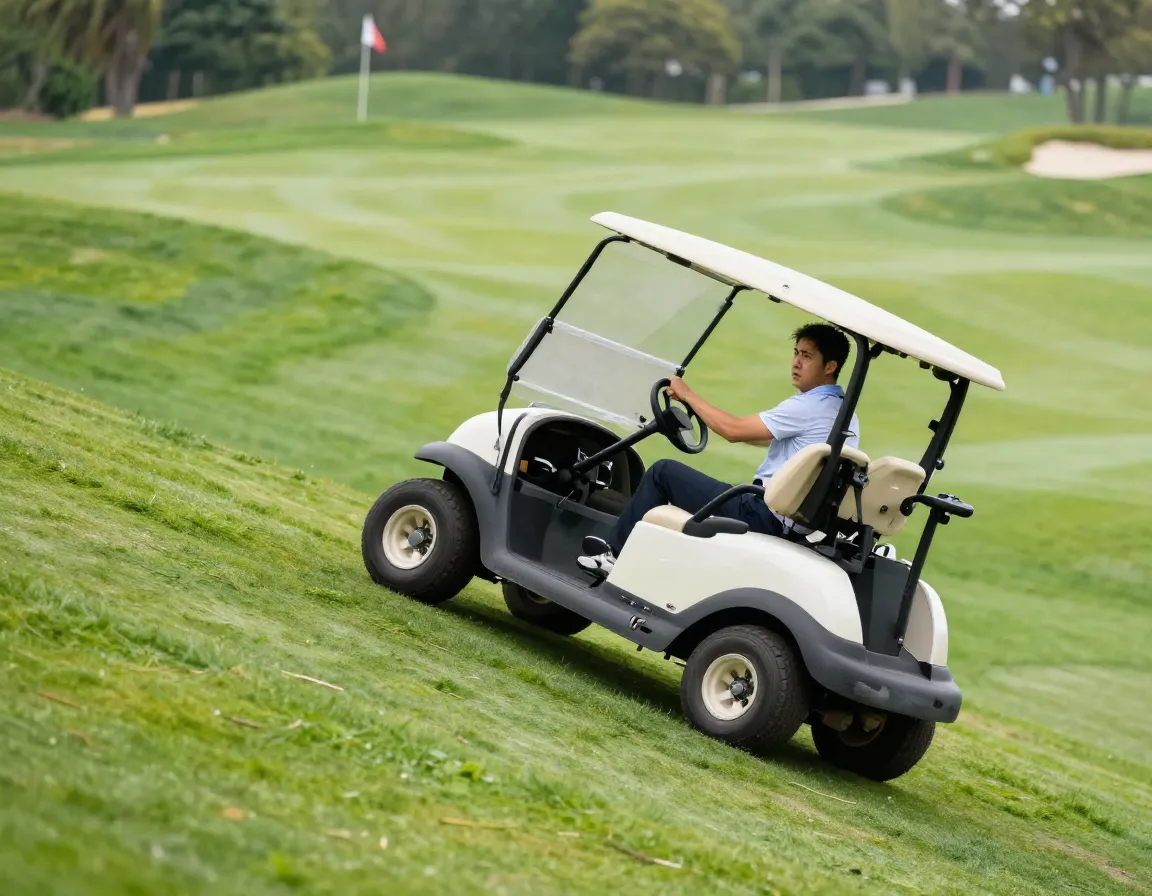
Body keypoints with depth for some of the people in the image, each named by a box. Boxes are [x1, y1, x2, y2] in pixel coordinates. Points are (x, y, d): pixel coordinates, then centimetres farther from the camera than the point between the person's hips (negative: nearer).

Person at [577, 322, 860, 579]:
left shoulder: (809, 407, -18)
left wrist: (687, 394, -2)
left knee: (664, 471, 0)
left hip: (762, 517, -10)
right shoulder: (844, 413, 11)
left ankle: (615, 552, 9)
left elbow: (734, 430, -16)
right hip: (791, 523, 10)